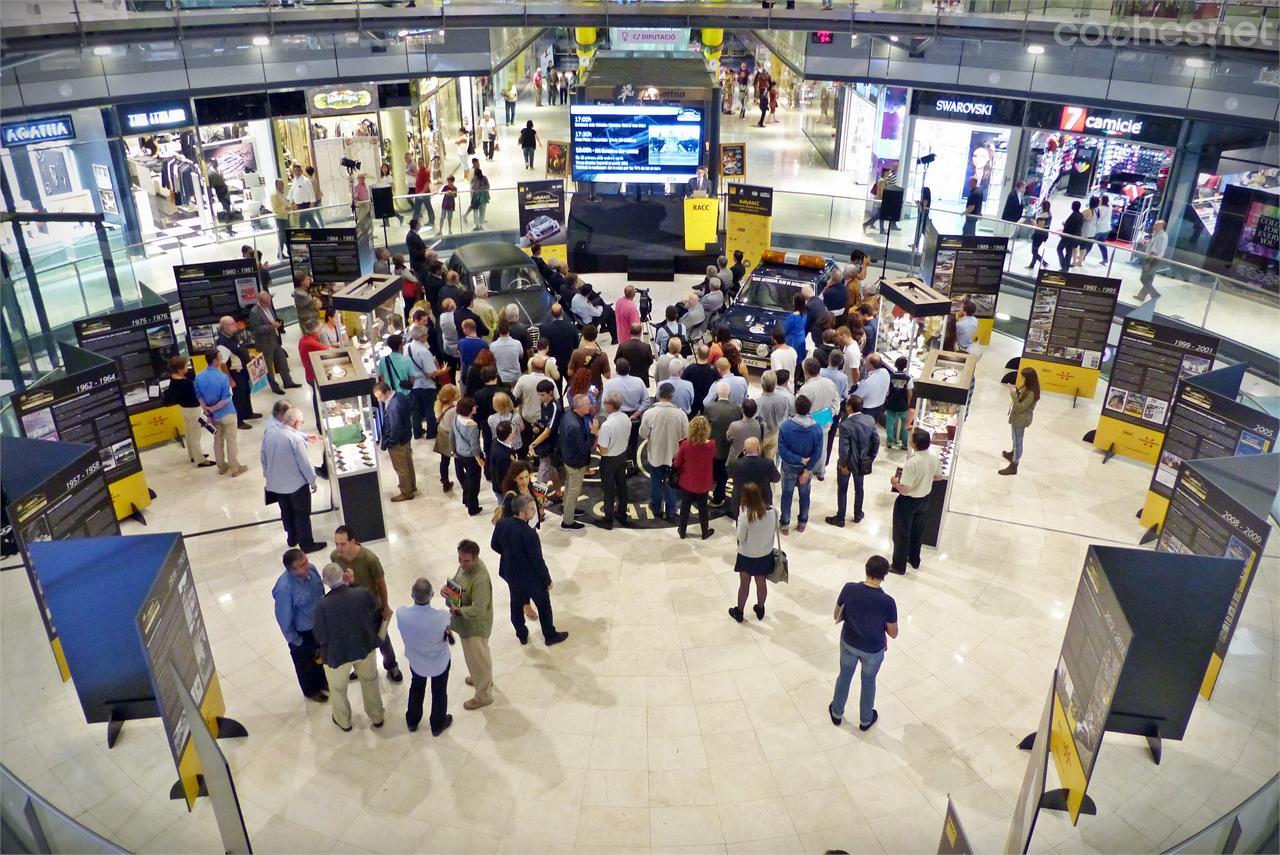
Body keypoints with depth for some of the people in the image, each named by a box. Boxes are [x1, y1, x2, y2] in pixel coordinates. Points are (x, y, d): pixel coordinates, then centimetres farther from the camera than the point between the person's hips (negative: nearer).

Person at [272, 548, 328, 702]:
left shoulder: (311, 569, -19)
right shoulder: (285, 588, -37)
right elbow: (284, 619, -24)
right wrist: (295, 641, -12)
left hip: (319, 624, 6)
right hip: (302, 632, -6)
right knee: (306, 663, 23)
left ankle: (322, 681, 58)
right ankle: (311, 690, 50)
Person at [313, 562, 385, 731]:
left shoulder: (322, 605, -30)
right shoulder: (363, 593, -25)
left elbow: (321, 636, -18)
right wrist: (353, 584, -3)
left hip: (337, 654, -2)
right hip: (365, 647, 2)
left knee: (338, 688, 28)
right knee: (370, 682, 29)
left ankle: (343, 722, 50)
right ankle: (376, 717, 48)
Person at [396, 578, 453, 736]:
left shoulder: (401, 614, -33)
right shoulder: (442, 617, -38)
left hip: (416, 661, 2)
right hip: (440, 662, -2)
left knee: (416, 689, 31)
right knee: (439, 693, 26)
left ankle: (412, 722, 53)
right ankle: (437, 725, 49)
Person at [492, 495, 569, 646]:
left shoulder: (501, 523, -16)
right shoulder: (529, 534, -35)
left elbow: (494, 545, 2)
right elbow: (537, 560, -25)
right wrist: (547, 580, -9)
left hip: (511, 573, 6)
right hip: (531, 577, -6)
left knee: (516, 604, 25)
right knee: (543, 605, 18)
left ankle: (522, 635, 44)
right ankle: (550, 635, 37)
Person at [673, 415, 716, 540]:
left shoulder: (685, 444, -24)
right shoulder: (711, 445, -22)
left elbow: (676, 464, -11)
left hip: (687, 482, 0)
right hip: (703, 483, 0)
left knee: (685, 506, 19)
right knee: (703, 507, 20)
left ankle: (682, 532, 35)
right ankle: (705, 532, 37)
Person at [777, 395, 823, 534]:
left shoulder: (785, 426, -24)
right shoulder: (817, 428, -20)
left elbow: (782, 451, -22)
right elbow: (817, 452, -17)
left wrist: (800, 460, -15)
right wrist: (807, 469, -11)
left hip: (789, 467, -1)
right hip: (807, 467, 1)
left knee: (787, 494, 17)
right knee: (805, 494, 20)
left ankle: (785, 524, 27)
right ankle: (802, 523, 36)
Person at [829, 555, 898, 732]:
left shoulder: (849, 589, -22)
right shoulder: (887, 602, -29)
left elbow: (837, 617, -7)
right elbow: (893, 634, -14)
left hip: (848, 643, 2)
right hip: (873, 650, -2)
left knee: (844, 676, 28)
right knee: (868, 682, 24)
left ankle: (836, 713, 48)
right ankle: (865, 720, 46)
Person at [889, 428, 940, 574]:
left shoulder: (911, 463, -32)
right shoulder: (933, 459, -10)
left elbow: (904, 490, -29)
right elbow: (936, 477, 9)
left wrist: (894, 482, -11)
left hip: (908, 502, -7)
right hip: (924, 500, 7)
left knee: (901, 534, 12)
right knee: (918, 531, 25)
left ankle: (899, 566, 25)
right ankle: (914, 561, 42)